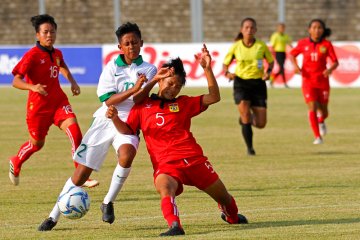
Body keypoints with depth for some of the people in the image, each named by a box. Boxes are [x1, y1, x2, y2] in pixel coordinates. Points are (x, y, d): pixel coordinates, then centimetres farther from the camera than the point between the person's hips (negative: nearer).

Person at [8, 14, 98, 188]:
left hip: (59, 102, 5)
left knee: (73, 128, -19)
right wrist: (33, 87, -38)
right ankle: (15, 163, 44)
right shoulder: (32, 55, -16)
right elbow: (16, 81, -20)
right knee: (37, 143, 11)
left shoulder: (56, 53, 4)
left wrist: (72, 82, 14)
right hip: (39, 105, -5)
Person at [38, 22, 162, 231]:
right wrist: (133, 90, -22)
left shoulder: (149, 70, 0)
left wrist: (152, 83, -30)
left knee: (127, 155, -34)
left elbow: (138, 101, -13)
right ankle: (54, 216, 15)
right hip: (105, 121, 1)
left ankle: (108, 203, -13)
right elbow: (109, 100, -10)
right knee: (81, 174, 0)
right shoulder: (112, 68, 1)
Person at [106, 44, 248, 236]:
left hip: (194, 159, 3)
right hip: (165, 164, -2)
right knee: (165, 188, -40)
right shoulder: (142, 106, 12)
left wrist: (207, 68, -3)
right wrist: (115, 118, -12)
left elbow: (214, 97, 6)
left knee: (223, 197, 16)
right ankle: (174, 226, -55)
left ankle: (231, 215, 49)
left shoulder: (183, 103, 14)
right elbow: (127, 130, 9)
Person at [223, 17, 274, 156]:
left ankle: (246, 118, 34)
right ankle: (249, 147, -4)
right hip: (241, 83, -1)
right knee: (245, 112, -21)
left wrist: (268, 72, -10)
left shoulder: (261, 46, -1)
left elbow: (271, 61, 11)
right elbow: (225, 64, 11)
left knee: (261, 124, -2)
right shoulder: (235, 47, -1)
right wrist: (227, 73, -11)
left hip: (258, 83, 1)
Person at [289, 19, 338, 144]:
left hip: (323, 81, 1)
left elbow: (336, 62, -5)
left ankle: (321, 121, 47)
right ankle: (317, 137, -7)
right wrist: (295, 66, -8)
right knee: (312, 108, -15)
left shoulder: (327, 44, -6)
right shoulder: (303, 43, -3)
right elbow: (292, 54, 12)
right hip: (308, 81, -1)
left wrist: (330, 69, -27)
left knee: (323, 111, 9)